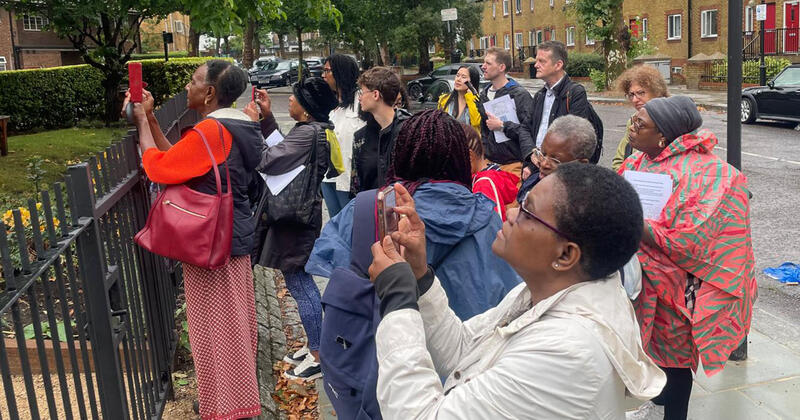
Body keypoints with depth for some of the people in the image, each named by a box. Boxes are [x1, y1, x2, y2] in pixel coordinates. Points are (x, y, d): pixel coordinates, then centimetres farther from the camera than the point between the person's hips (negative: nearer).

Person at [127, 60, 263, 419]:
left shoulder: (210, 131, -22)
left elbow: (157, 167, -18)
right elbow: (176, 159, 10)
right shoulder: (239, 127, 8)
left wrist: (142, 120, -7)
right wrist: (150, 117, 8)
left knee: (215, 325, 3)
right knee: (234, 321, 20)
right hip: (234, 237, 10)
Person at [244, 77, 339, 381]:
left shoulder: (308, 133, -21)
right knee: (303, 284, 19)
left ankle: (317, 358, 8)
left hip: (296, 221, -11)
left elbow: (269, 161, -26)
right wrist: (267, 116, 14)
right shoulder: (314, 130, 10)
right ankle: (314, 347, 31)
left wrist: (254, 125, -15)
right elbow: (282, 150, 18)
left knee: (300, 286, -2)